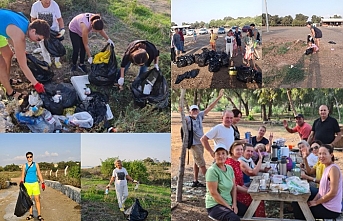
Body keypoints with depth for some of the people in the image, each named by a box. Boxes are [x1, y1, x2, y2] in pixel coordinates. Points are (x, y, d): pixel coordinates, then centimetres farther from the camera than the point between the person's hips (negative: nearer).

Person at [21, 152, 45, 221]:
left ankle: (39, 215, -1)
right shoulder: (24, 166, 3)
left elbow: (39, 174, 8)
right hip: (27, 184, 1)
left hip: (35, 184, 0)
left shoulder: (36, 164, 5)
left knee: (37, 199, -4)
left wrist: (43, 183, 3)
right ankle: (31, 214, 15)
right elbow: (23, 175, 6)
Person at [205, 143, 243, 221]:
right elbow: (213, 193, -18)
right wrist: (228, 207, -15)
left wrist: (234, 204, -3)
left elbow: (234, 187, 10)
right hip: (215, 205, -8)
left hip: (229, 203, 8)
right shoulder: (212, 170, -15)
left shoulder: (229, 168, 8)